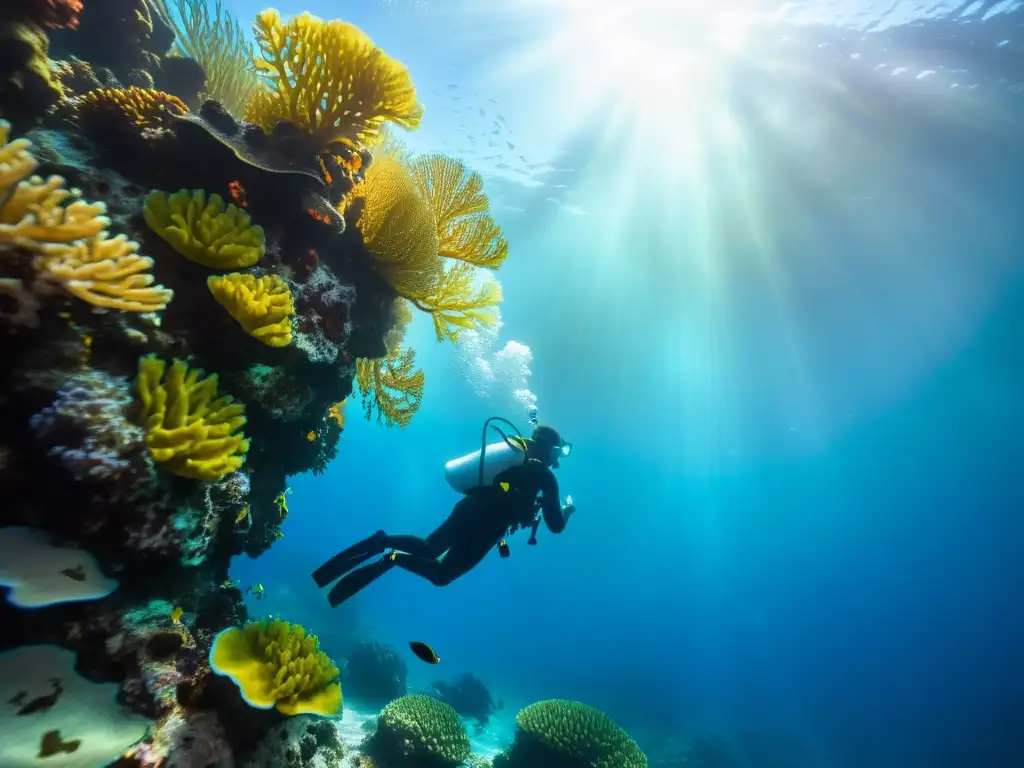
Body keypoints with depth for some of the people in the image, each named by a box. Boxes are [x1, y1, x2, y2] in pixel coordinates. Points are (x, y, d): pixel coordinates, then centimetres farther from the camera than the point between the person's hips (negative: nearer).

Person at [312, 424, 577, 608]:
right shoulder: (545, 475, 0)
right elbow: (556, 526, 1)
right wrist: (566, 510, 22)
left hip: (469, 507, 7)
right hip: (485, 524, -7)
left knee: (426, 549, 22)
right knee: (441, 573, 5)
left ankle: (382, 542, -4)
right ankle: (394, 558, -19)